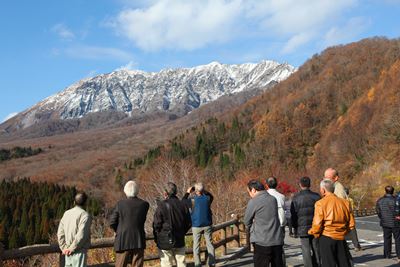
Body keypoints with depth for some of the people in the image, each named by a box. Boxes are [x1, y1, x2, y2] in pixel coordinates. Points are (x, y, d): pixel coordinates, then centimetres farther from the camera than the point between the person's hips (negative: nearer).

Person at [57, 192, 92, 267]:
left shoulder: (66, 213, 8)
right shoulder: (84, 215, -13)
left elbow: (60, 233, 7)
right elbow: (81, 235, -20)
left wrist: (64, 248, 6)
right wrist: (71, 249, -11)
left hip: (68, 253, 7)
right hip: (79, 252, -7)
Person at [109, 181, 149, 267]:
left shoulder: (120, 204, -9)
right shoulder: (144, 204, -5)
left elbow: (112, 222, -5)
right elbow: (142, 220, 4)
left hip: (123, 241, -1)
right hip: (138, 241, 1)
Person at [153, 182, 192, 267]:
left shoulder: (162, 205, -15)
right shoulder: (183, 205, 0)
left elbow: (156, 224, -12)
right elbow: (189, 223, 5)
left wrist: (156, 238, 3)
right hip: (180, 241, 4)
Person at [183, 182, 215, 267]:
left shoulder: (192, 198, -10)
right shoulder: (207, 197, -3)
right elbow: (211, 196, 21)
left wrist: (187, 193, 13)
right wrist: (205, 191, 14)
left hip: (196, 225, -2)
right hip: (207, 225, 2)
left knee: (196, 245, 6)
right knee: (210, 244, 9)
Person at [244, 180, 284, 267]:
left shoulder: (253, 202, -10)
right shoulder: (273, 199, 7)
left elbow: (246, 222, 1)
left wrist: (251, 230, 20)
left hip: (262, 242, -6)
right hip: (277, 240, 6)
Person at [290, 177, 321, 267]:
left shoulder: (296, 198, -7)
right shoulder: (316, 196, 0)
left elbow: (293, 214, -5)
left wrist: (295, 227, 8)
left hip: (303, 228, -3)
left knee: (306, 250, 2)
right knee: (316, 249, 13)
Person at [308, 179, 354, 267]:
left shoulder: (320, 203, -10)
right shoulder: (344, 202, 5)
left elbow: (317, 224, -14)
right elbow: (351, 224, 7)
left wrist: (316, 234, 4)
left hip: (327, 238, -4)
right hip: (341, 239, 4)